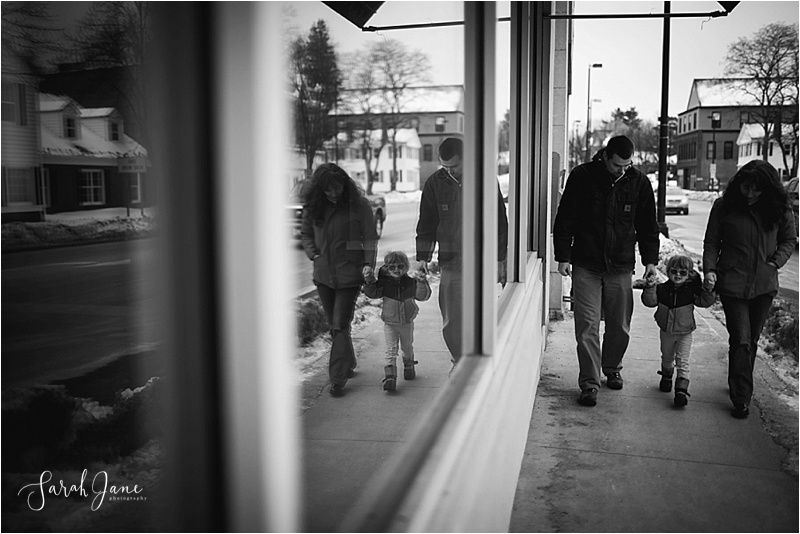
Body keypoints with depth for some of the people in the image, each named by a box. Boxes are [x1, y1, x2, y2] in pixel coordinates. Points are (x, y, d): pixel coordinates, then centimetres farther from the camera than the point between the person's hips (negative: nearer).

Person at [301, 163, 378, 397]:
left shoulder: (359, 204, -8)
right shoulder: (313, 206, 3)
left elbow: (370, 237, -5)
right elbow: (305, 234, 15)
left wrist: (369, 263, -16)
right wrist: (314, 255, 1)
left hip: (349, 274, -5)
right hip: (323, 274, 5)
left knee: (340, 326, -6)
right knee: (334, 325, 14)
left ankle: (338, 379, -1)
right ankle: (348, 365, 33)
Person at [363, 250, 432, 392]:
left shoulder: (410, 283, -9)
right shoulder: (384, 283, -8)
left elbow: (423, 295, -15)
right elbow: (373, 293, -13)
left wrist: (422, 283, -32)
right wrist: (369, 282, -29)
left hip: (407, 323, 1)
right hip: (390, 323, -1)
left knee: (407, 347, 20)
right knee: (391, 350, -9)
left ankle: (409, 367, 45)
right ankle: (390, 376, -15)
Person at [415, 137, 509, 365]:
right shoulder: (435, 183, 1)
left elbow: (500, 222, 5)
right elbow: (426, 224, 8)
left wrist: (500, 260, 3)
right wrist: (423, 257, 0)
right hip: (451, 261, 1)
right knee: (451, 320, -1)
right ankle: (459, 361, 19)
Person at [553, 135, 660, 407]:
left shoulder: (639, 182, 2)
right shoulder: (582, 176, -5)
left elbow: (648, 225, 12)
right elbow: (565, 219, 0)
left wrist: (650, 260, 7)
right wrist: (563, 256, -4)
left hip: (621, 267, 2)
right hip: (586, 266, -2)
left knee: (620, 327, 10)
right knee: (587, 327, -4)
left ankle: (612, 369, 33)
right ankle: (589, 383, 4)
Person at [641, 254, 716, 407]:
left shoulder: (691, 290, -11)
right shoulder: (662, 289, -9)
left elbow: (706, 301, -12)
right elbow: (650, 302, -16)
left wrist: (709, 290, -26)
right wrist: (650, 288, -30)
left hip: (685, 333, -2)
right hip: (666, 332, 2)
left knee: (682, 361, -8)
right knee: (667, 357, 22)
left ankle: (681, 390, -11)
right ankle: (666, 377, 48)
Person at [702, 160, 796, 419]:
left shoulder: (779, 209, 0)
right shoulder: (724, 206, -5)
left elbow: (789, 240, 14)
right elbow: (711, 242, 1)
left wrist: (776, 262, -2)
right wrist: (709, 268, -12)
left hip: (764, 284, 3)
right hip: (732, 284, -3)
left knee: (752, 340, 14)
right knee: (741, 340, -6)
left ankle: (741, 386, 32)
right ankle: (741, 399, -1)